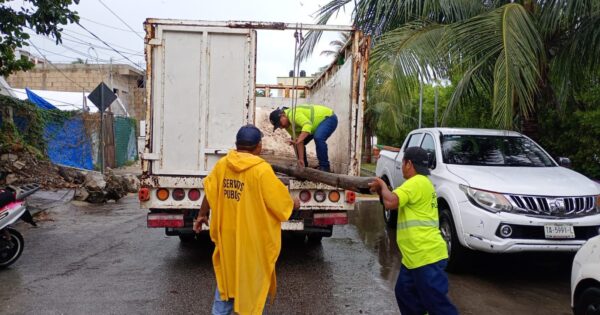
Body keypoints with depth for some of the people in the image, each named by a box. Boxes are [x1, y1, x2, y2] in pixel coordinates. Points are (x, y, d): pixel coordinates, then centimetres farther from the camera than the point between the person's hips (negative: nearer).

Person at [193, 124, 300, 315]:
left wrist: (202, 215, 23)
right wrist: (293, 204, 9)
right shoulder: (261, 170, -19)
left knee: (226, 275, 22)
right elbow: (281, 201, -13)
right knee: (252, 280, 12)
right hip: (253, 238, -5)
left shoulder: (222, 164, -3)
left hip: (227, 235, 5)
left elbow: (209, 192, 7)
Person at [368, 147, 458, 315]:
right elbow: (400, 201, 25)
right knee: (405, 294, 21)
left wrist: (383, 186, -8)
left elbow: (391, 202, -27)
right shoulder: (422, 183, 19)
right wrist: (381, 189, 10)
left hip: (426, 256, -11)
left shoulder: (416, 183, -16)